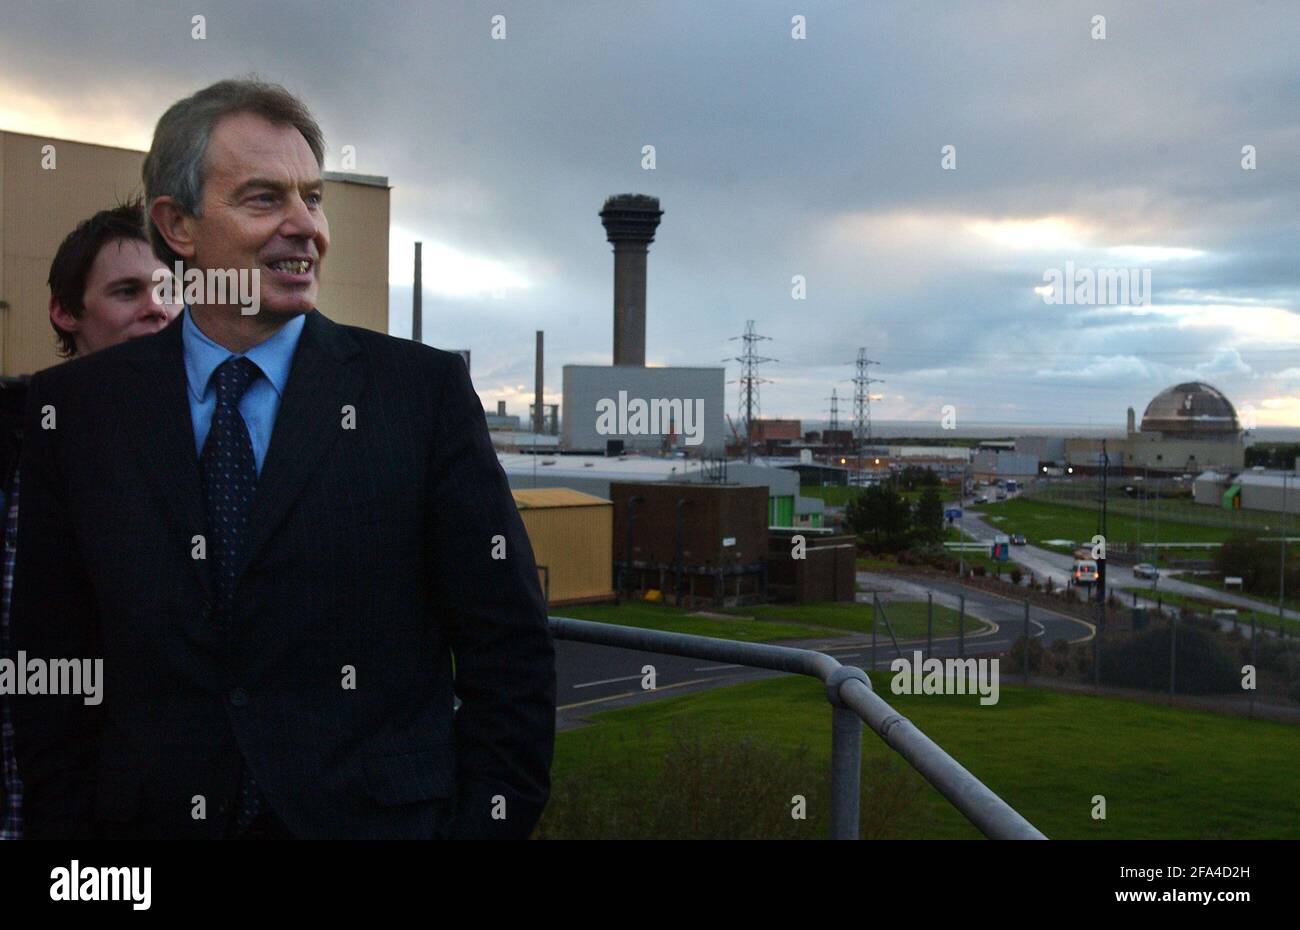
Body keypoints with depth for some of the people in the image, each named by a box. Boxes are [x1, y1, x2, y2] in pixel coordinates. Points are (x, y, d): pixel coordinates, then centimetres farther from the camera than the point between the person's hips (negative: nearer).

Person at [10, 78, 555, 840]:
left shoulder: (424, 390, -6)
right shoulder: (74, 408, 0)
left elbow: (509, 656, -6)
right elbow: (49, 672, 4)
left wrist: (485, 820, -11)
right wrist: (67, 821, -2)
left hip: (381, 816, -1)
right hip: (155, 817, 2)